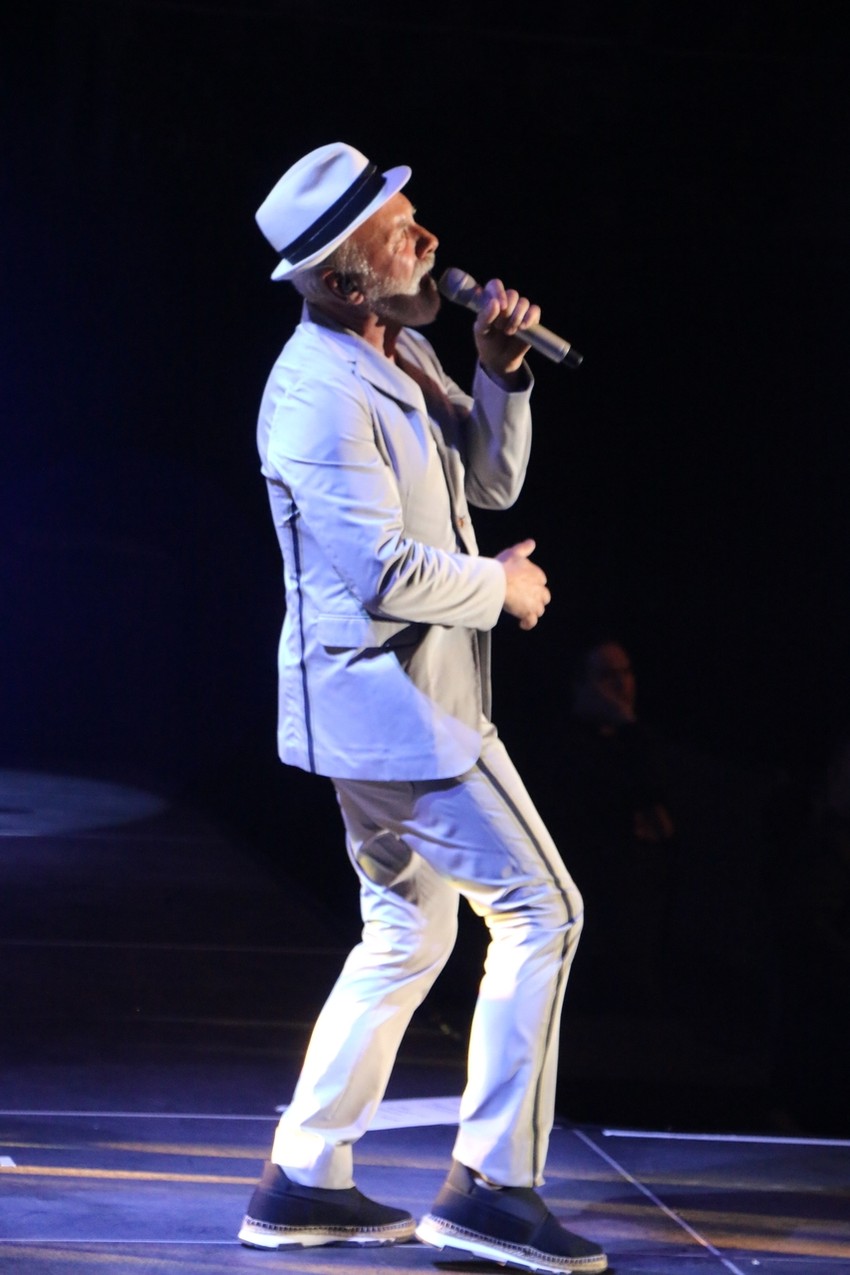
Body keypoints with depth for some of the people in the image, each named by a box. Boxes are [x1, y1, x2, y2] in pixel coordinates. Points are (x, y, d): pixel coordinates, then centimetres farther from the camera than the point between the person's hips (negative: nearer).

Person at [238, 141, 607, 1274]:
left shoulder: (404, 355, 11)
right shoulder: (320, 394, -20)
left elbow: (490, 480, 17)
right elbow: (388, 575, -23)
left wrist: (502, 372, 1)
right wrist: (504, 584, -8)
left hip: (397, 700, 10)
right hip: (386, 701, -10)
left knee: (408, 940, 15)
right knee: (540, 909, -9)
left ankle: (303, 1183, 18)